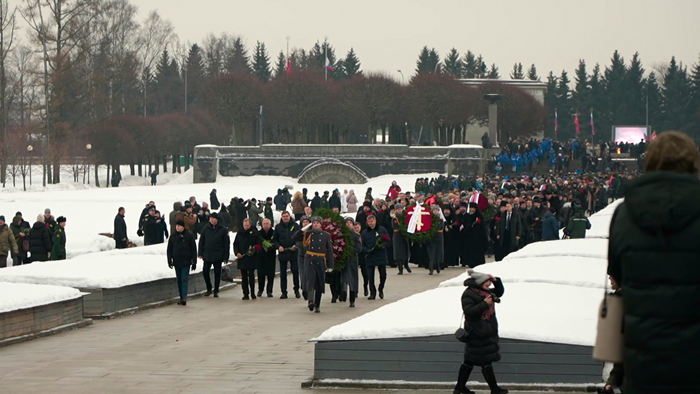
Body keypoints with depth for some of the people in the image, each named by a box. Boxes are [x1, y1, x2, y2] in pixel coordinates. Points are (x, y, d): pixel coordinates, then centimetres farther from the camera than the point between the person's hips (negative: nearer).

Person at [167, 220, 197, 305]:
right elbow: (169, 249, 12)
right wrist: (169, 261, 4)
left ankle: (184, 297, -16)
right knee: (179, 280, 8)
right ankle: (181, 297, 13)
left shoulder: (189, 236, -2)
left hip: (186, 262, -4)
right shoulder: (173, 236, 8)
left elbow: (193, 249, 0)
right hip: (176, 262, 4)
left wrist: (194, 262, -2)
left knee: (184, 279, -10)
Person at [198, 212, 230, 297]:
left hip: (218, 256, -2)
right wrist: (200, 253, 1)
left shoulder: (222, 230, -3)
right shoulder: (206, 229, 4)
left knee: (217, 273, 4)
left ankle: (216, 291, 15)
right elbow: (201, 242, 9)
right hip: (207, 255, 2)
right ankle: (209, 289, 16)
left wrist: (225, 257, -6)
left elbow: (226, 244, -1)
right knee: (205, 272, -1)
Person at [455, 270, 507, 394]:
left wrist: (496, 281, 8)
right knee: (486, 361, -3)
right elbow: (469, 311, -25)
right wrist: (485, 304, -25)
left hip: (487, 331, 10)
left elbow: (500, 292, 26)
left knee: (470, 360, 13)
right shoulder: (469, 294, -15)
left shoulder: (485, 291, 14)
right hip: (478, 333, -10)